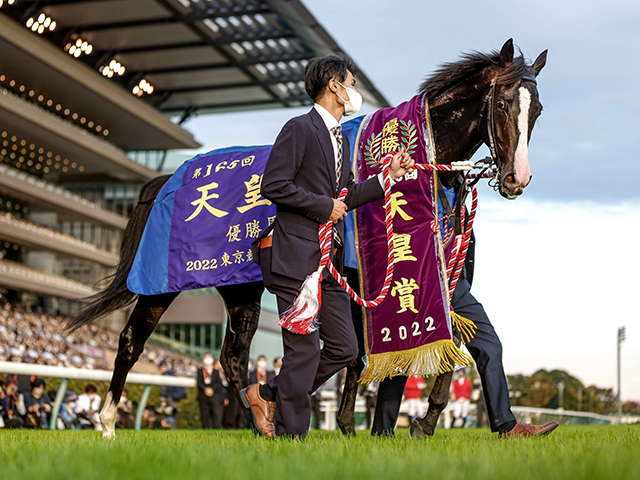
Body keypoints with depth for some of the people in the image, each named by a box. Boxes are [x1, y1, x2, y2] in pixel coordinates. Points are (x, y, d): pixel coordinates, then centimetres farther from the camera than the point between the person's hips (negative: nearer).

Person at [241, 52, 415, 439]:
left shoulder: (342, 138, 21)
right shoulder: (300, 129, -7)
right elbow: (273, 186, -15)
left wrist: (389, 175, 12)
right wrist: (323, 206, -13)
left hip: (330, 262, 9)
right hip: (297, 258, -9)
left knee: (345, 349, 8)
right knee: (305, 348, -5)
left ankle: (268, 395, 20)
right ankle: (291, 433, 7)